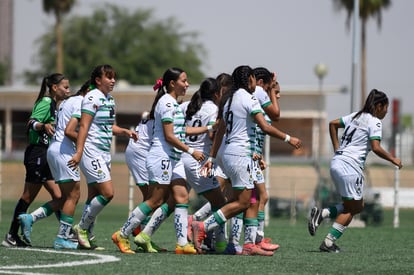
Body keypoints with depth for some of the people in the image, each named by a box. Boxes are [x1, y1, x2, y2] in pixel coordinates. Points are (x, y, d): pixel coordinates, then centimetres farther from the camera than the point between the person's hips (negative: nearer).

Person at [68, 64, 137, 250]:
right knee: (107, 192, -14)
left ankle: (87, 237, 13)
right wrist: (79, 152, -22)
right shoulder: (93, 98, -11)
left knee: (94, 196, 9)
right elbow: (83, 126, -16)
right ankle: (82, 227, -2)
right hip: (91, 152, -9)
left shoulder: (109, 100, 15)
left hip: (104, 153, 9)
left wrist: (125, 132, 7)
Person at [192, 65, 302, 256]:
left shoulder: (231, 99, 16)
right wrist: (288, 139, -5)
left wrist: (212, 158, 22)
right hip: (240, 155, -10)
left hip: (227, 153, 10)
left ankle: (249, 245, 4)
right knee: (242, 203, -7)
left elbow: (220, 131, 19)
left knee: (252, 199, 9)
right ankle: (202, 227, -13)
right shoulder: (249, 99, -10)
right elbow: (265, 127, -16)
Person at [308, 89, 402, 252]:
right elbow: (376, 148, -17)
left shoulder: (356, 116, 17)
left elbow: (333, 124, 22)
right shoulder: (374, 122, -7)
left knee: (358, 207, 16)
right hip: (350, 167, -9)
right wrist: (393, 159, -3)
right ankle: (328, 242, -1)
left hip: (336, 163, 9)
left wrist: (337, 149, 22)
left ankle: (321, 214, 4)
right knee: (351, 209, 4)